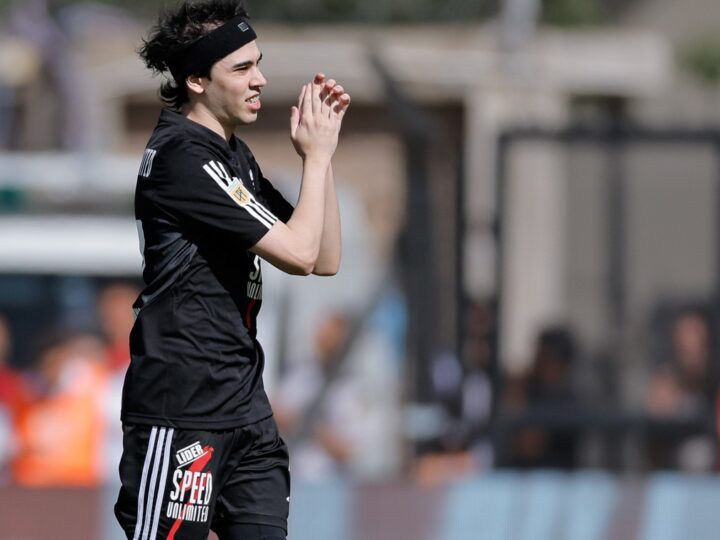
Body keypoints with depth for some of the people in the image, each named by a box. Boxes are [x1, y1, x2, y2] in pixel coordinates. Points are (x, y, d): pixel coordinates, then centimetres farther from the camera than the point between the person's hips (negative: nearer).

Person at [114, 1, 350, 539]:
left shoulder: (234, 155, 15)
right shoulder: (183, 157, -15)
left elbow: (325, 259, 14)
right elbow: (298, 253, -16)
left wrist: (321, 148, 7)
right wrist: (317, 155, -4)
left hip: (245, 404, 9)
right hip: (181, 413, -9)